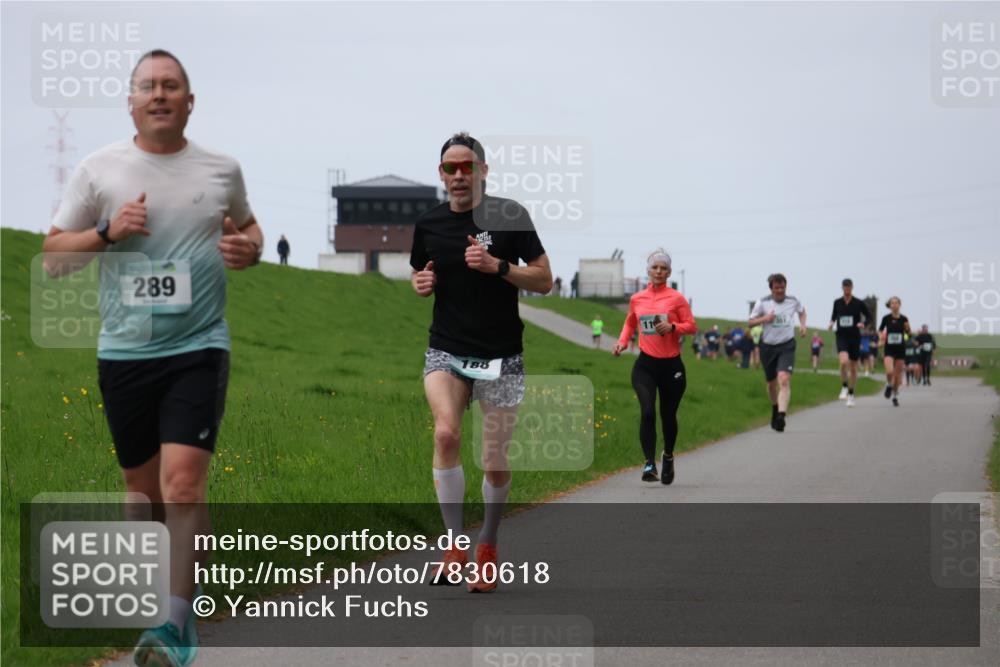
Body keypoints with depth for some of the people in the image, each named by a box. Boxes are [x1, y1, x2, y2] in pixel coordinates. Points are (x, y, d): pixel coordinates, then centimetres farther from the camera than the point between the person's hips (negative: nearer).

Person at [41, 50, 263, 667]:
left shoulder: (223, 170, 6)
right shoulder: (99, 170, 3)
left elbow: (247, 225, 25)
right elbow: (53, 256, 6)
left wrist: (249, 248, 1)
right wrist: (107, 231, -11)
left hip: (198, 346, -2)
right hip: (124, 352, 2)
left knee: (183, 481, -17)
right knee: (144, 489, 11)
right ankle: (172, 595, 32)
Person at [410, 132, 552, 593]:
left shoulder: (509, 216, -6)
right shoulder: (428, 224, 4)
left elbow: (544, 280, -5)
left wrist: (497, 265, -20)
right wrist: (421, 283, -2)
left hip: (500, 356, -1)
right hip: (446, 351, 1)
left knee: (495, 463, 1)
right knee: (445, 433, -25)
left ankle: (487, 545, 27)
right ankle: (454, 543, -16)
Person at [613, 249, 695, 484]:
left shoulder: (676, 298, -2)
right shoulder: (636, 299, 8)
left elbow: (691, 325, -2)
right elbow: (630, 323, 24)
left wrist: (672, 327, -20)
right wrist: (622, 342, 8)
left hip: (671, 365, -1)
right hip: (645, 365, 1)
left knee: (668, 415, 9)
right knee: (647, 412, -17)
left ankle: (668, 456, 35)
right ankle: (649, 464, -17)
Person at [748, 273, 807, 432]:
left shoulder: (793, 301, 1)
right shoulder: (763, 303, -4)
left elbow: (802, 311, 24)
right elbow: (750, 322, 2)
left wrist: (802, 325, 5)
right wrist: (764, 319, -17)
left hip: (787, 346, -1)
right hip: (768, 346, 1)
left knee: (784, 379, -22)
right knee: (771, 383, 13)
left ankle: (781, 416, -31)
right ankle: (775, 410, 42)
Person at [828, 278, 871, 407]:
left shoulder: (859, 303, -2)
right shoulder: (837, 302, 4)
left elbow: (869, 316, 7)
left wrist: (863, 323, -14)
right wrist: (831, 323, -2)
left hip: (855, 337, 0)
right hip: (842, 337, 0)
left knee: (853, 367, 7)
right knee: (844, 361, -26)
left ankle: (851, 394, 23)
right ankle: (844, 387, -5)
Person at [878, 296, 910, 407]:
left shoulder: (903, 319, -1)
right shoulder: (886, 318, -3)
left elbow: (908, 334, 8)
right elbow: (880, 330, 10)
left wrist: (908, 328, -13)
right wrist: (881, 337, -10)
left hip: (900, 348, 1)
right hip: (889, 349, -1)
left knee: (898, 374, 5)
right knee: (889, 371, -20)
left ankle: (895, 395, 22)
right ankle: (889, 385, 13)